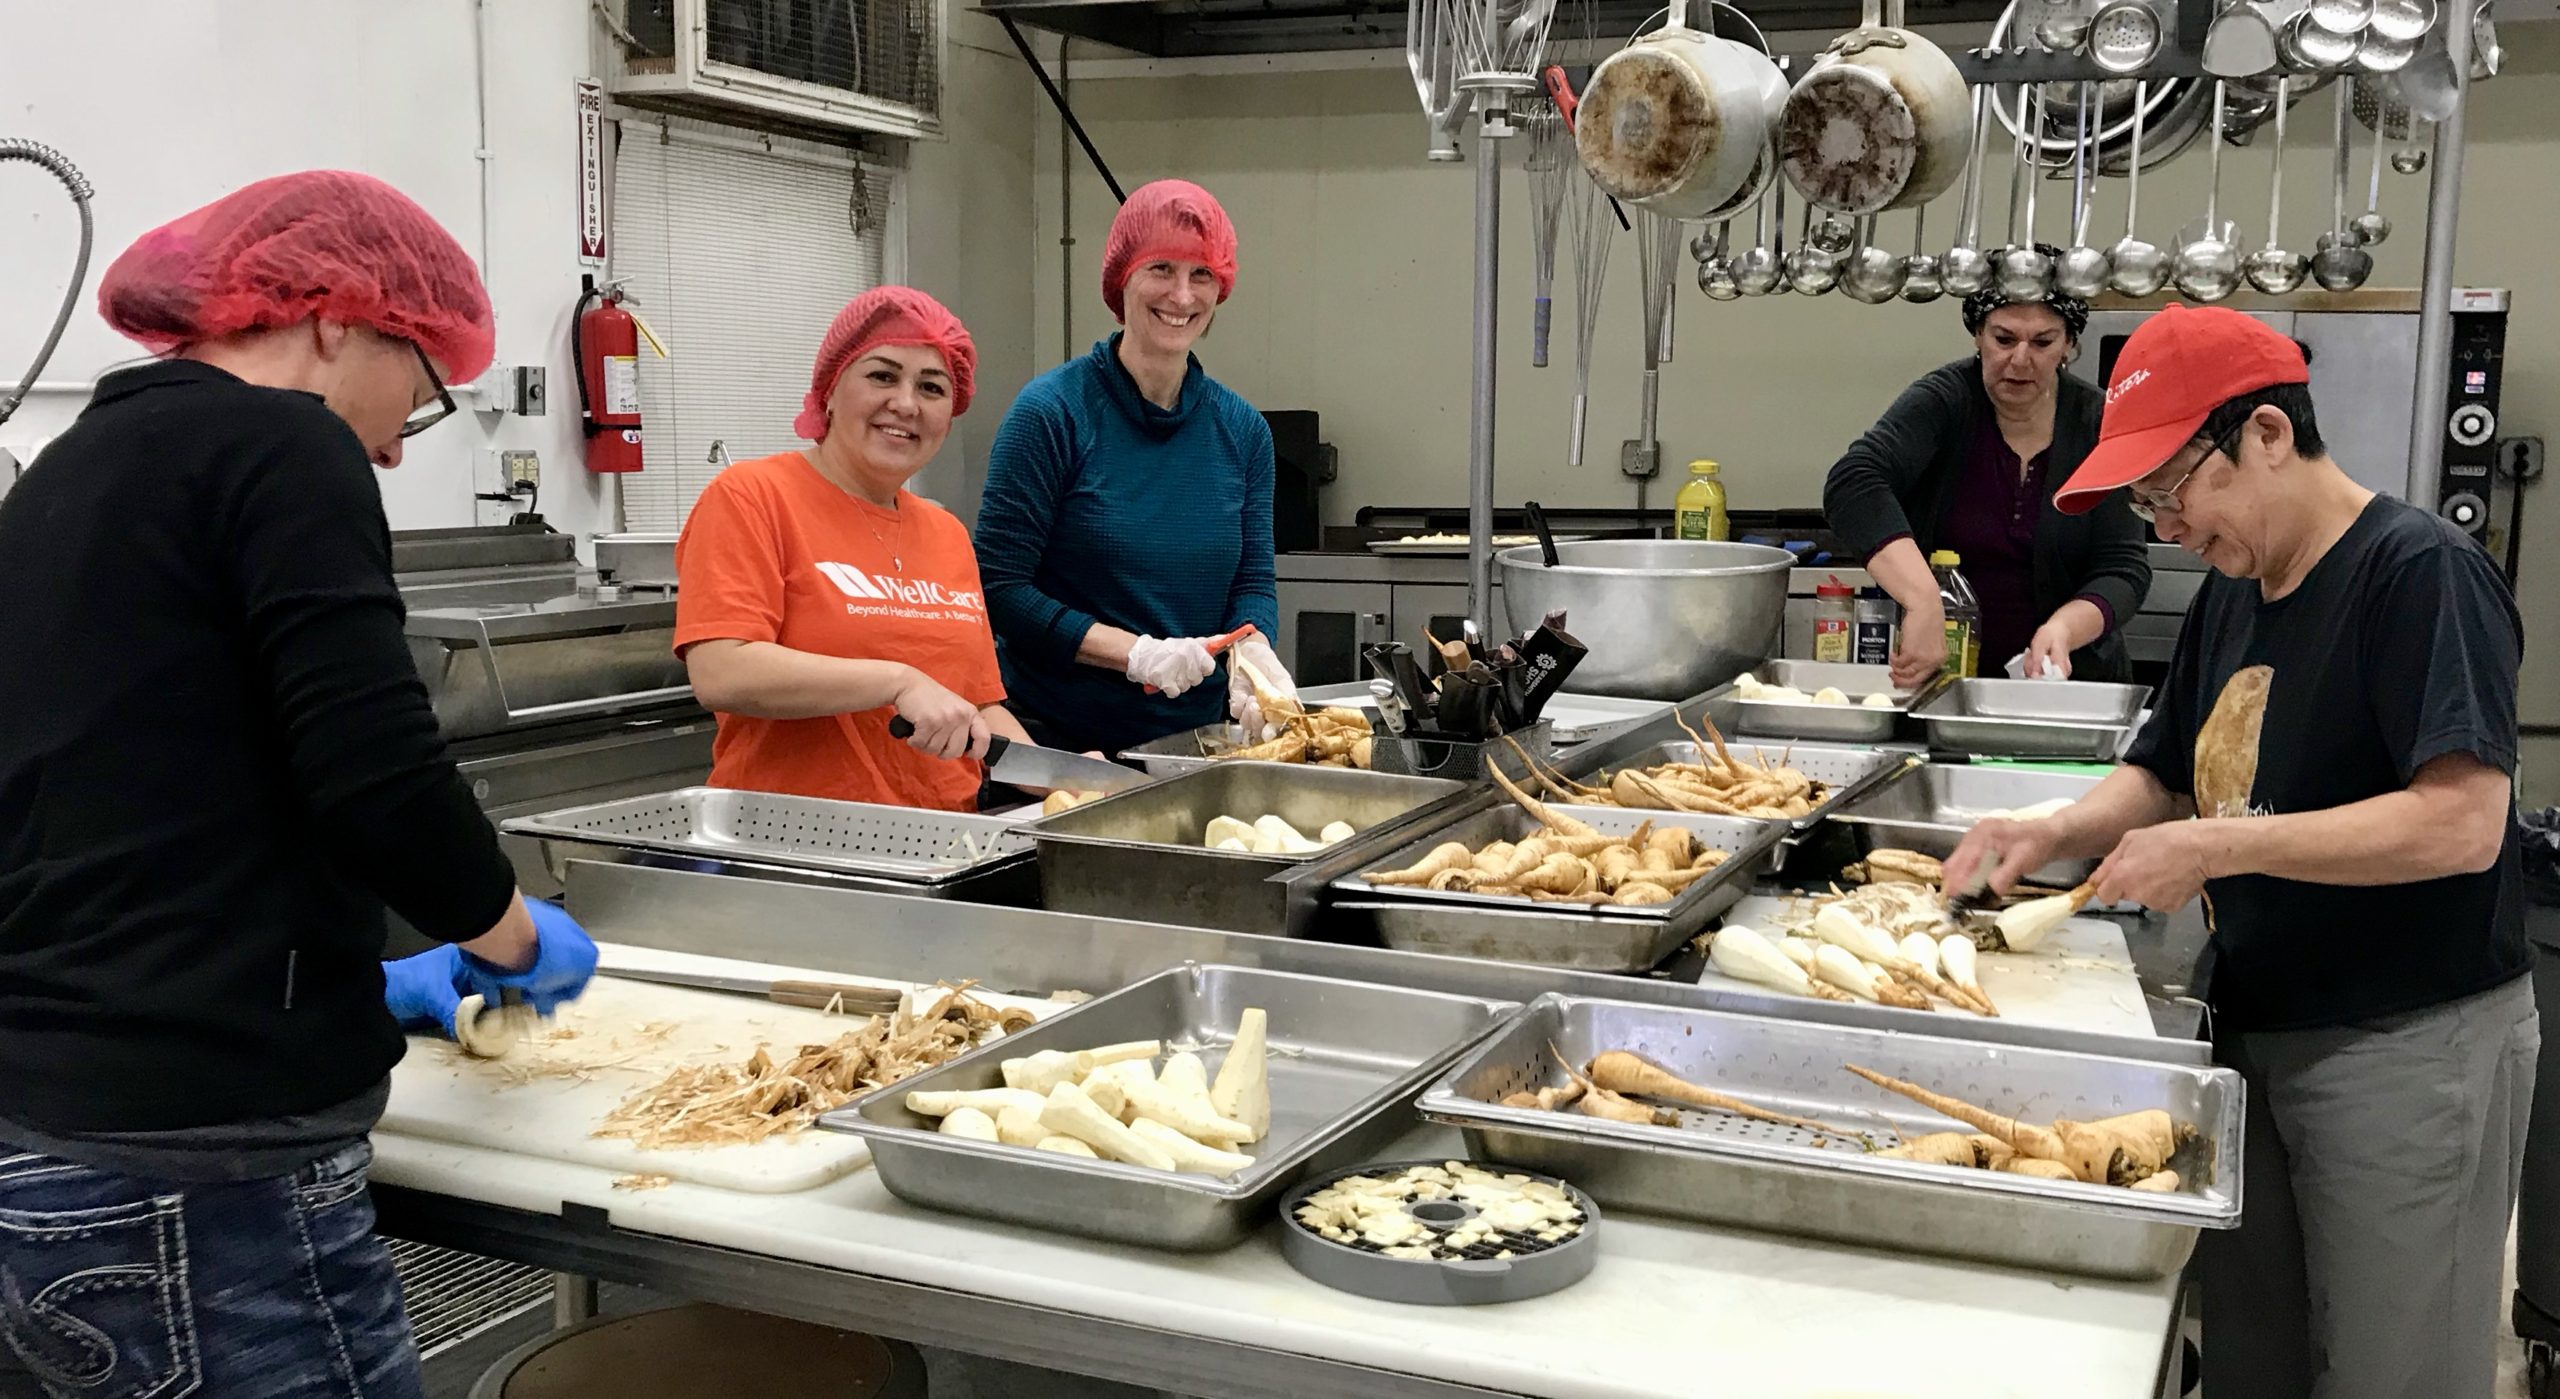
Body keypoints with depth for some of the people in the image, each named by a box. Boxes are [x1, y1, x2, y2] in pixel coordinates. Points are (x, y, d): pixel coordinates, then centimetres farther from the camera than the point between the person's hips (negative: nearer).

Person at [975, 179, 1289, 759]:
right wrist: (1134, 651, -22)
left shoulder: (1242, 429, 4)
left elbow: (1254, 581, 5)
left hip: (1196, 733, 4)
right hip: (1059, 736, -4)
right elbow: (1000, 587, -13)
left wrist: (1250, 651, -18)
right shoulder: (1051, 412, -11)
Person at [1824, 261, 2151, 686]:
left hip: (2069, 679, 1)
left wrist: (2064, 628, -24)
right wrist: (1923, 603, -37)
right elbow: (1852, 483, -24)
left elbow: (2124, 567, -2)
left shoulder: (2098, 424, 1)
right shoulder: (1944, 401, -6)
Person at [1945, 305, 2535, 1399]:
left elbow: (2462, 823, -26)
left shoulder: (2422, 574, -17)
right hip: (2256, 1028, 7)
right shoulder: (2231, 592, 8)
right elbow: (2165, 777, 16)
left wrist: (2219, 846, -24)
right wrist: (2054, 836, -3)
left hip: (2410, 1051, -7)